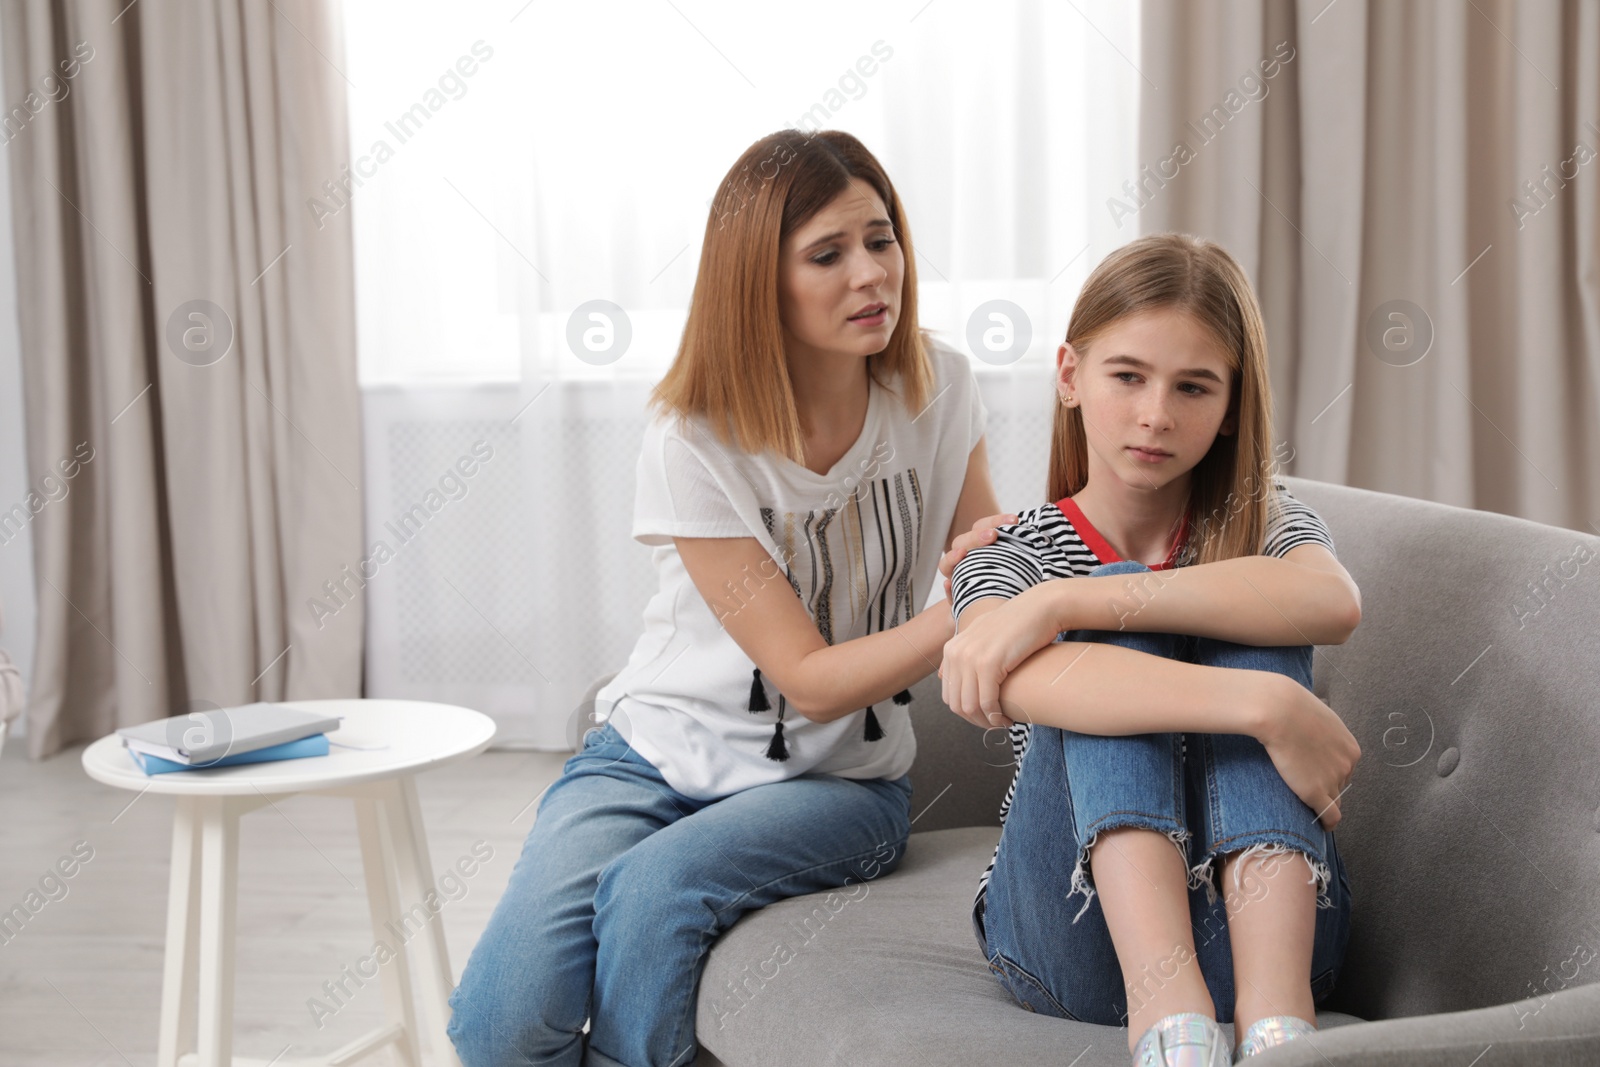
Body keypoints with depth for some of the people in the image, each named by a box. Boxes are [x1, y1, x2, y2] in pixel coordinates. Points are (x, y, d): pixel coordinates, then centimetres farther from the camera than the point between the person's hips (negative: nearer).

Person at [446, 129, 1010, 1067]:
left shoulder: (939, 390, -6)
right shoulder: (693, 443, -15)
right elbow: (810, 679, -16)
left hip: (840, 779, 1)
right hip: (660, 753, -1)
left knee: (656, 883, -31)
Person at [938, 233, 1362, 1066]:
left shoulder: (1264, 523, 7)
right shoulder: (1010, 555, 2)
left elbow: (1332, 603, -22)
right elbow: (1036, 685, -26)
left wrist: (1060, 603, -29)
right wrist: (1264, 705, -39)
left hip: (1251, 919, 1)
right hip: (1076, 930, -1)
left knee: (1221, 625, -20)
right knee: (1117, 630, -21)